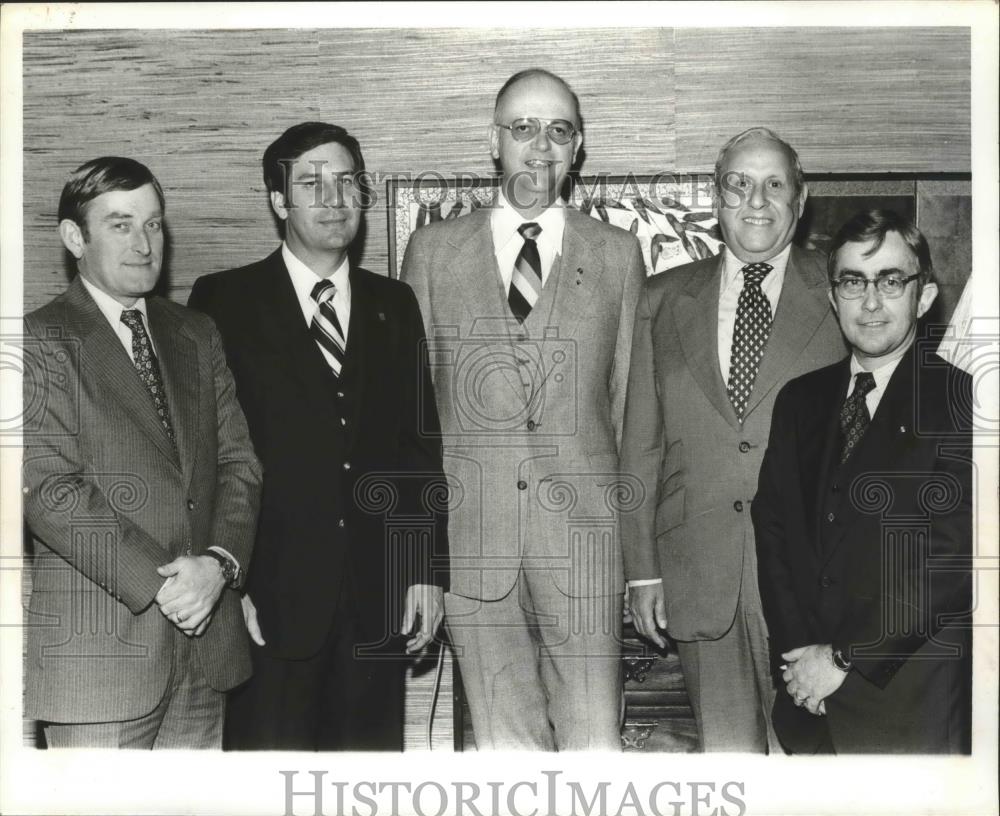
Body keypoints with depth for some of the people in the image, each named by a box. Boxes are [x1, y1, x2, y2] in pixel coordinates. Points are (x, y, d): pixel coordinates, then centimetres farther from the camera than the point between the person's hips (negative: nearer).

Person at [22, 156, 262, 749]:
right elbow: (49, 488, -13)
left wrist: (220, 561, -9)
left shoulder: (198, 335, 14)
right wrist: (157, 582, -17)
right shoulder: (42, 341, -5)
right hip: (99, 647, -5)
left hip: (205, 637, 5)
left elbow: (238, 461, 9)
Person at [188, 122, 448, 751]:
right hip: (269, 597, -3)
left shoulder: (395, 305, 12)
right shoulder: (225, 301, 1)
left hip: (378, 599, 3)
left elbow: (423, 443, 11)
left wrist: (428, 570, 5)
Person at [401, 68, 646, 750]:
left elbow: (630, 401, 7)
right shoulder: (433, 250, 9)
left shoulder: (618, 254, 9)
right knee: (506, 748, 6)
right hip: (469, 534, 1)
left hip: (584, 536, 0)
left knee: (596, 746, 0)